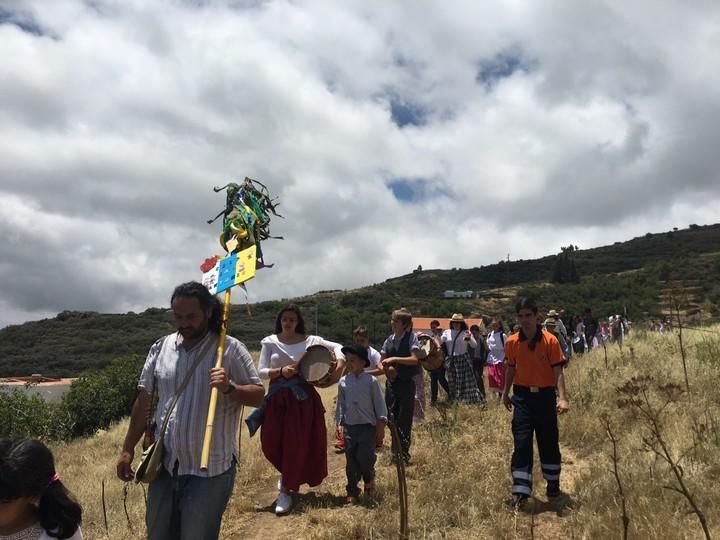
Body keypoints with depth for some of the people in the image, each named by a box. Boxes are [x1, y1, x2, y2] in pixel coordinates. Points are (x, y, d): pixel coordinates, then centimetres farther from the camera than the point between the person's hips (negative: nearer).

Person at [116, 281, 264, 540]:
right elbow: (143, 400, 8)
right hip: (164, 465, 5)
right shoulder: (160, 347, 2)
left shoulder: (230, 348, -11)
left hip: (210, 470, -4)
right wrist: (128, 449, 8)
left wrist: (229, 388, -29)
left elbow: (258, 394, -9)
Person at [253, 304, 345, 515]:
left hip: (302, 397, -1)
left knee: (298, 443, -1)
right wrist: (280, 371, -20)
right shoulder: (269, 342, 0)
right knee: (271, 442, 2)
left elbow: (337, 346, 4)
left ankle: (286, 490, 14)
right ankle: (288, 476, 34)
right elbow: (261, 371, -3)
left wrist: (339, 366, -13)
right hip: (277, 397, 1)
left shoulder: (309, 340, -1)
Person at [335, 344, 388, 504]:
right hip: (349, 426, 3)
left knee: (365, 457, -11)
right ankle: (352, 492, 18)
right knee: (351, 461, 5)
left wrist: (381, 427, -3)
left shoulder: (371, 380, -5)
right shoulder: (343, 382, 4)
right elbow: (341, 404, 13)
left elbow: (379, 404, -1)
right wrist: (340, 424, 11)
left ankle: (369, 480, 20)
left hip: (368, 426, -3)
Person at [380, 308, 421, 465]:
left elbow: (414, 359, -19)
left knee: (405, 419, -1)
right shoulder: (389, 340, 6)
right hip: (392, 382, 5)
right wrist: (386, 368, -12)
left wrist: (394, 359, -25)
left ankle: (404, 454, 12)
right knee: (392, 418, 8)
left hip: (407, 383, -5)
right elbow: (382, 362, 9)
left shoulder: (411, 337, -8)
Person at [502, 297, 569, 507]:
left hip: (545, 395, -1)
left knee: (549, 441, 11)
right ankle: (520, 490, 1)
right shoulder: (511, 342, -1)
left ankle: (553, 484, 32)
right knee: (521, 442, -3)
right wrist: (505, 393, 14)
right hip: (522, 396, 1)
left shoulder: (550, 341, -10)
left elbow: (558, 371, -11)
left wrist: (562, 397, -20)